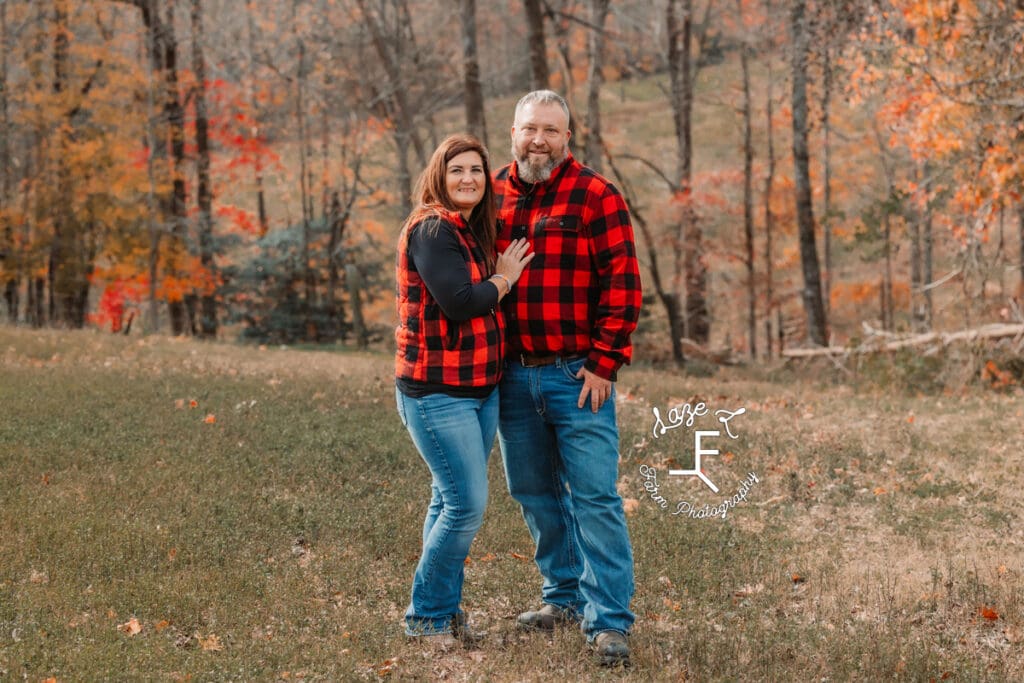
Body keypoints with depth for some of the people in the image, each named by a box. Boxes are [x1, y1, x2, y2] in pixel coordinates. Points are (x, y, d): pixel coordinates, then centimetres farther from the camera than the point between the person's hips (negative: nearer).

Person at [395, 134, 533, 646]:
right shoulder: (432, 230, -14)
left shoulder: (470, 232, 15)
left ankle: (444, 610, 24)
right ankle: (426, 616, 5)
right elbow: (459, 302, -24)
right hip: (437, 393, -9)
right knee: (466, 504, -9)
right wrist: (503, 279, -10)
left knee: (451, 503, 14)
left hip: (480, 390, 9)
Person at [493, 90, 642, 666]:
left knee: (595, 497, -5)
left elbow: (624, 284, -8)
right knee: (535, 492, 13)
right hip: (512, 376, 5)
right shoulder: (493, 197, 9)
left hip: (577, 374, -5)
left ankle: (609, 620, -1)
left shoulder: (596, 197, -6)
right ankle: (565, 595, 28)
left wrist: (603, 362, -12)